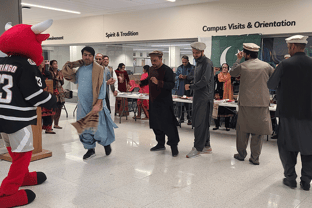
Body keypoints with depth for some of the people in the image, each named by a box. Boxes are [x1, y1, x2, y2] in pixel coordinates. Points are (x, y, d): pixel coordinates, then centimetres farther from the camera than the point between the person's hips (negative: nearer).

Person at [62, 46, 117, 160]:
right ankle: (90, 149, 23)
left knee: (97, 127, -1)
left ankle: (106, 143, 26)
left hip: (94, 104, -6)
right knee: (84, 128, 8)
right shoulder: (80, 69, 11)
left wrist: (98, 104, -20)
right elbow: (75, 81, 28)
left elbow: (102, 87, -12)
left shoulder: (98, 69, -8)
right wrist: (70, 67, 13)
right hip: (82, 104, 6)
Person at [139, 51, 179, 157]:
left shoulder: (167, 70, -13)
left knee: (168, 124, -7)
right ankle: (161, 144, 28)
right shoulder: (151, 69, 12)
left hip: (164, 103, -8)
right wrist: (141, 82, 10)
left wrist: (158, 82, -33)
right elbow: (148, 80, 29)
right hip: (153, 101, 8)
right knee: (156, 124, 14)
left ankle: (174, 146, 6)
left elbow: (171, 85, -22)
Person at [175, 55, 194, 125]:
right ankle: (181, 118, 16)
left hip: (188, 89, -4)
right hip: (181, 88, 4)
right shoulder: (179, 68, 13)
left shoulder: (192, 67, 0)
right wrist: (179, 77, -8)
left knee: (189, 104, -3)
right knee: (180, 104, 6)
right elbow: (176, 77, 14)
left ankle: (189, 119, 5)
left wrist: (186, 77, -21)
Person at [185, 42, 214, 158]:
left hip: (205, 98, -9)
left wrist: (191, 87, -9)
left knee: (200, 123, -8)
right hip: (198, 97, 9)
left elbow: (204, 81, -19)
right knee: (203, 123, 12)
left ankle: (197, 148, -3)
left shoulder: (207, 63, -11)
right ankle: (206, 146, 19)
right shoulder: (198, 63, 19)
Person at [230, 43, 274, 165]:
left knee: (242, 129, 12)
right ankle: (255, 158, 9)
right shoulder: (266, 66, 0)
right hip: (262, 102, 1)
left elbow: (232, 73, 15)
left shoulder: (242, 66, -4)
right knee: (258, 131, 6)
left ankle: (241, 154, 21)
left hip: (245, 103, -1)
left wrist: (238, 59, 20)